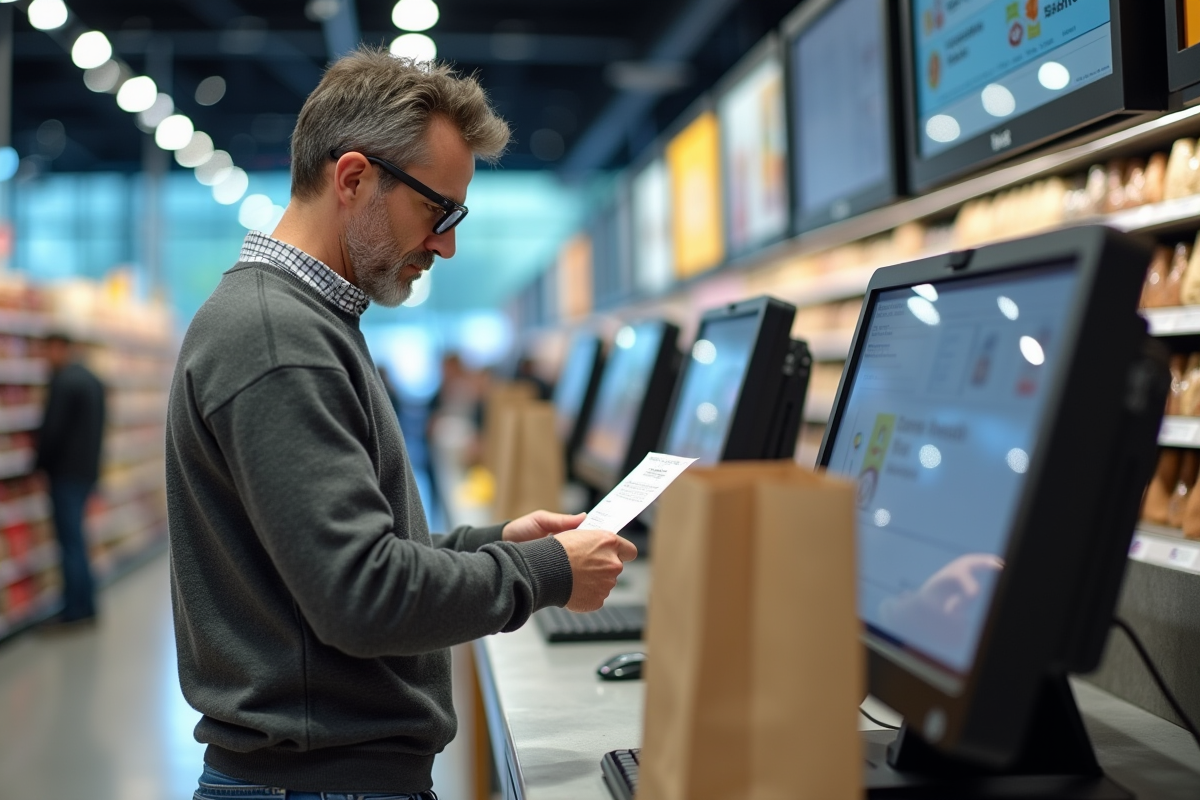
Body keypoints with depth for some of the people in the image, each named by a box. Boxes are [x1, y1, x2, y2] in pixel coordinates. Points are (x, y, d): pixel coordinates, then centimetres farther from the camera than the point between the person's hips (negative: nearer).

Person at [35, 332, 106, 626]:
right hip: (88, 469, 9)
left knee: (70, 538, -4)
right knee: (74, 537, 15)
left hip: (65, 470, -9)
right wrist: (91, 460, 16)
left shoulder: (62, 381, -15)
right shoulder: (93, 380, 13)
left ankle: (76, 608, -1)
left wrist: (41, 461, -5)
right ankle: (84, 604, 17)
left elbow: (52, 427, -17)